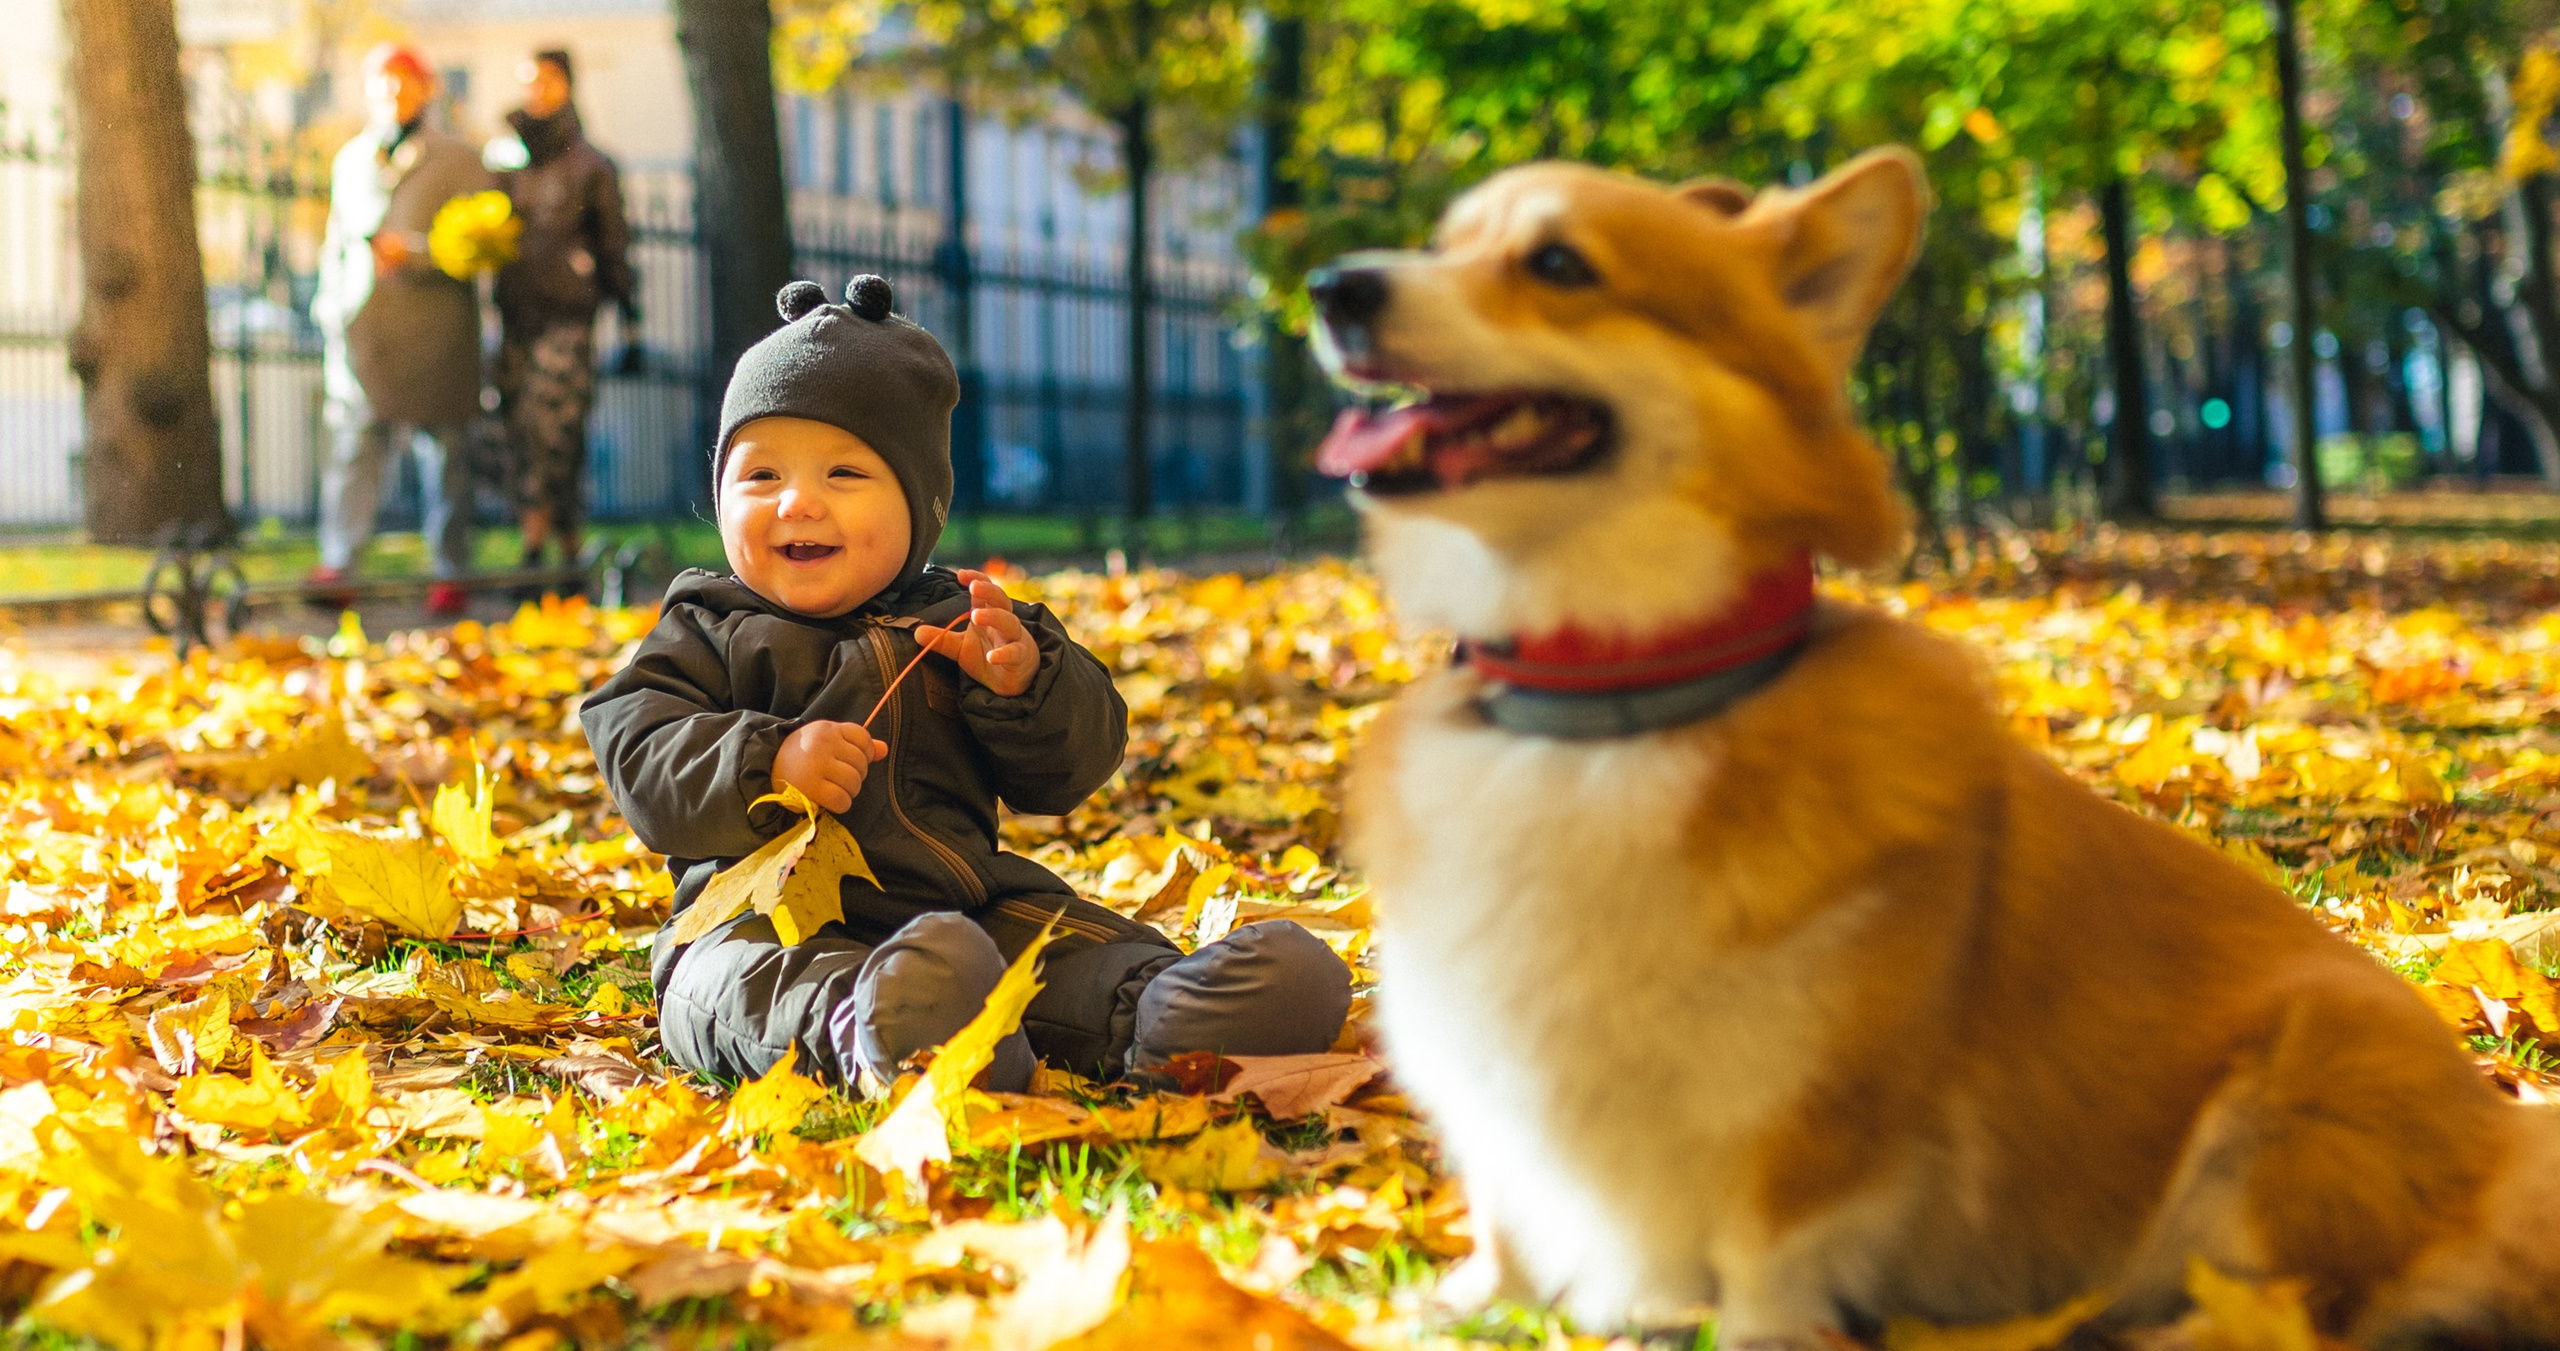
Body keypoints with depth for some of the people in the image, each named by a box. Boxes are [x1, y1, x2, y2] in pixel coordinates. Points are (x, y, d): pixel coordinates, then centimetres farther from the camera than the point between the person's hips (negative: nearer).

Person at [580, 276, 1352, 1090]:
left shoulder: (957, 624, 18)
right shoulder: (710, 633, 13)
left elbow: (1070, 768, 13)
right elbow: (636, 755, -3)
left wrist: (1021, 681, -9)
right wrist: (767, 766, -20)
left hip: (969, 906, 4)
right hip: (764, 922, -4)